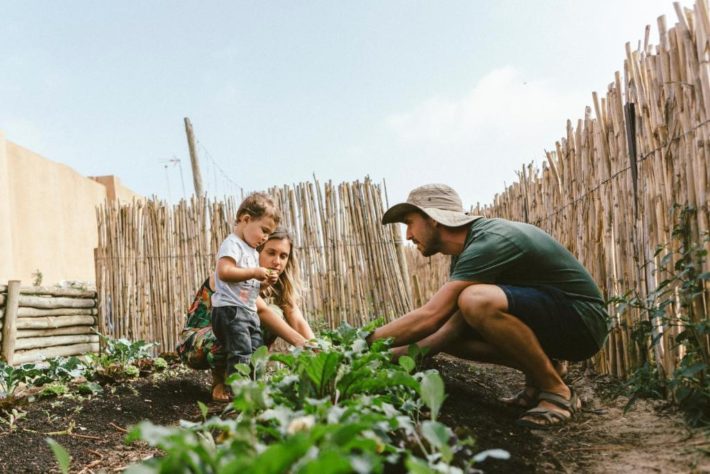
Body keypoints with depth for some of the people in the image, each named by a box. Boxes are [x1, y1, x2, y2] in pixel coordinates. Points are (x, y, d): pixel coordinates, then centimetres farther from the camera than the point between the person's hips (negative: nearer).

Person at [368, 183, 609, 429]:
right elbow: (452, 327, 1)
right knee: (445, 332, 0)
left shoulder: (489, 242, -23)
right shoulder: (466, 251, 6)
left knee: (477, 300, -33)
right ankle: (536, 382, 6)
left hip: (583, 321, -9)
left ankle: (557, 392, -14)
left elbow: (429, 316, -29)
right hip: (549, 322, 9)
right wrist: (391, 356, -9)